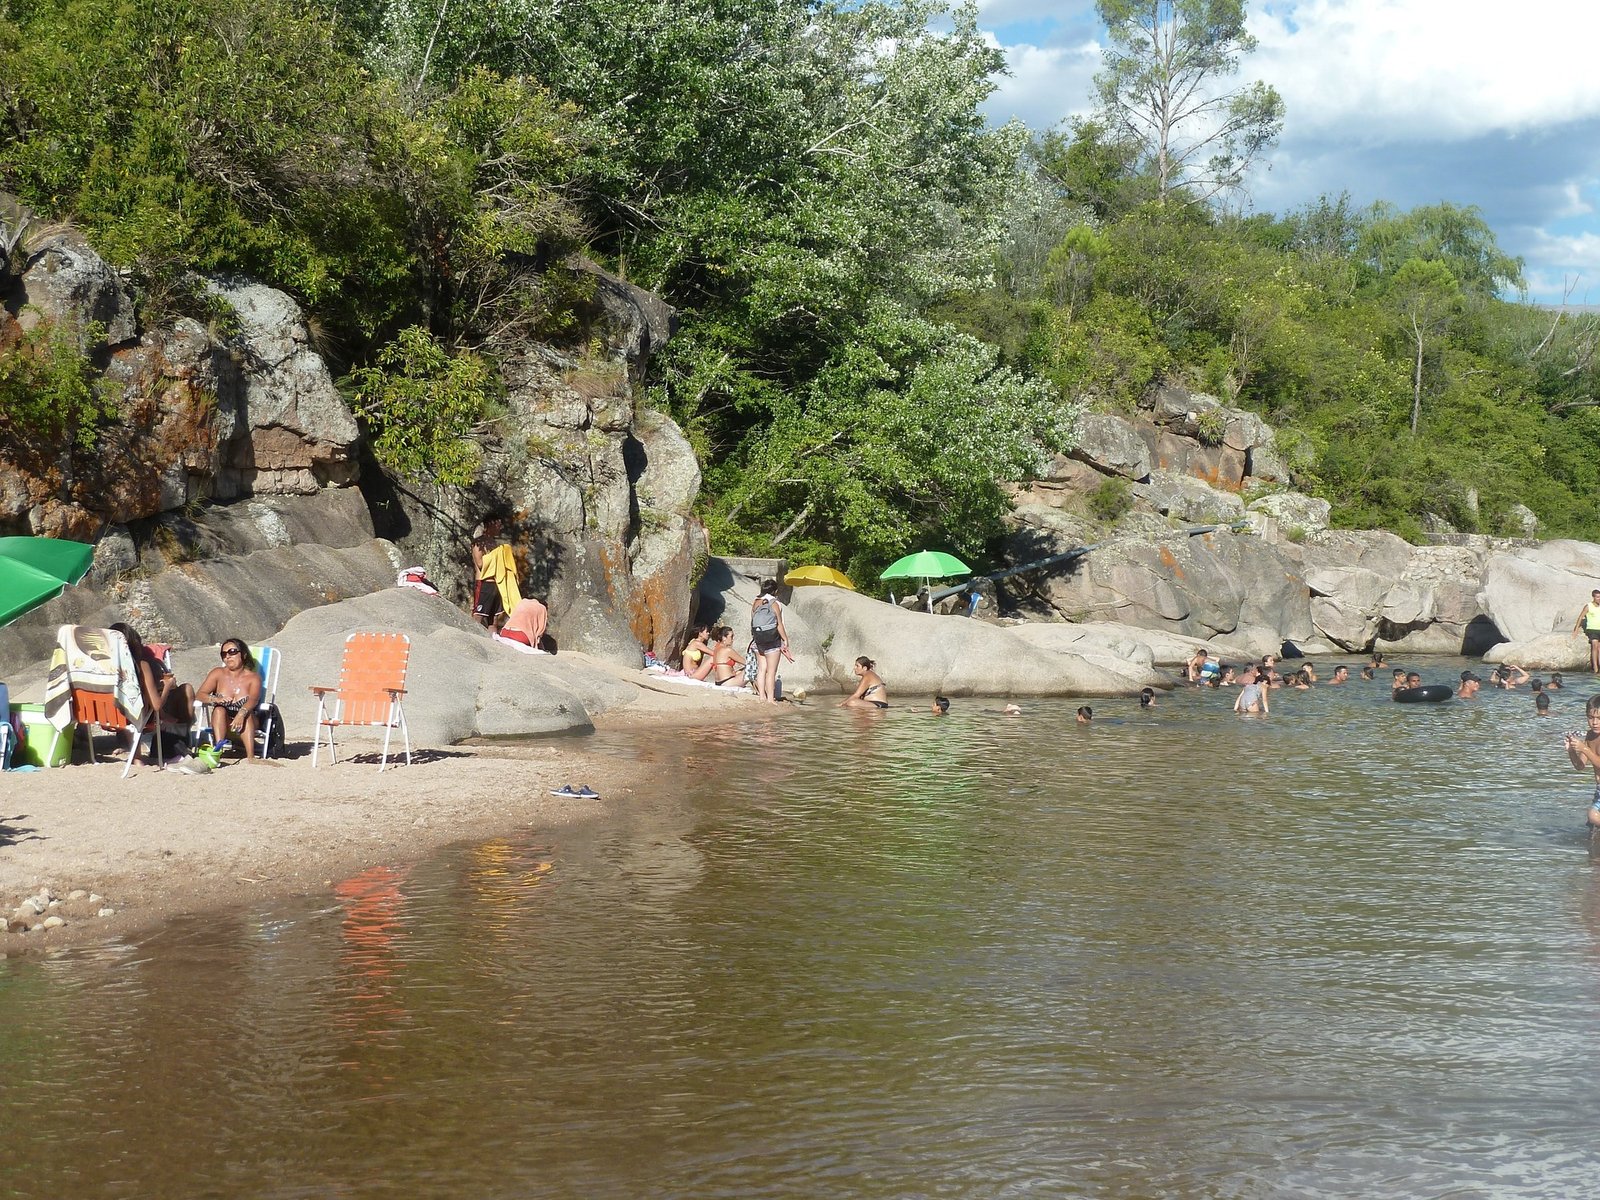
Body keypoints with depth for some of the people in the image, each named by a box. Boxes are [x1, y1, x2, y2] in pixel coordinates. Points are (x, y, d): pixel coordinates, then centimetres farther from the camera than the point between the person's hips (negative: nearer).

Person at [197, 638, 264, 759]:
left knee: (247, 713, -32)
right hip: (222, 726, 2)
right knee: (219, 710, -27)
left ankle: (250, 756, -51)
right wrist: (215, 699, -29)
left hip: (246, 726, -1)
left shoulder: (253, 677, -1)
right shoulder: (218, 674, 6)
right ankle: (218, 749, -50)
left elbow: (253, 699, -20)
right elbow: (199, 695, -6)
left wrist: (241, 714, -42)